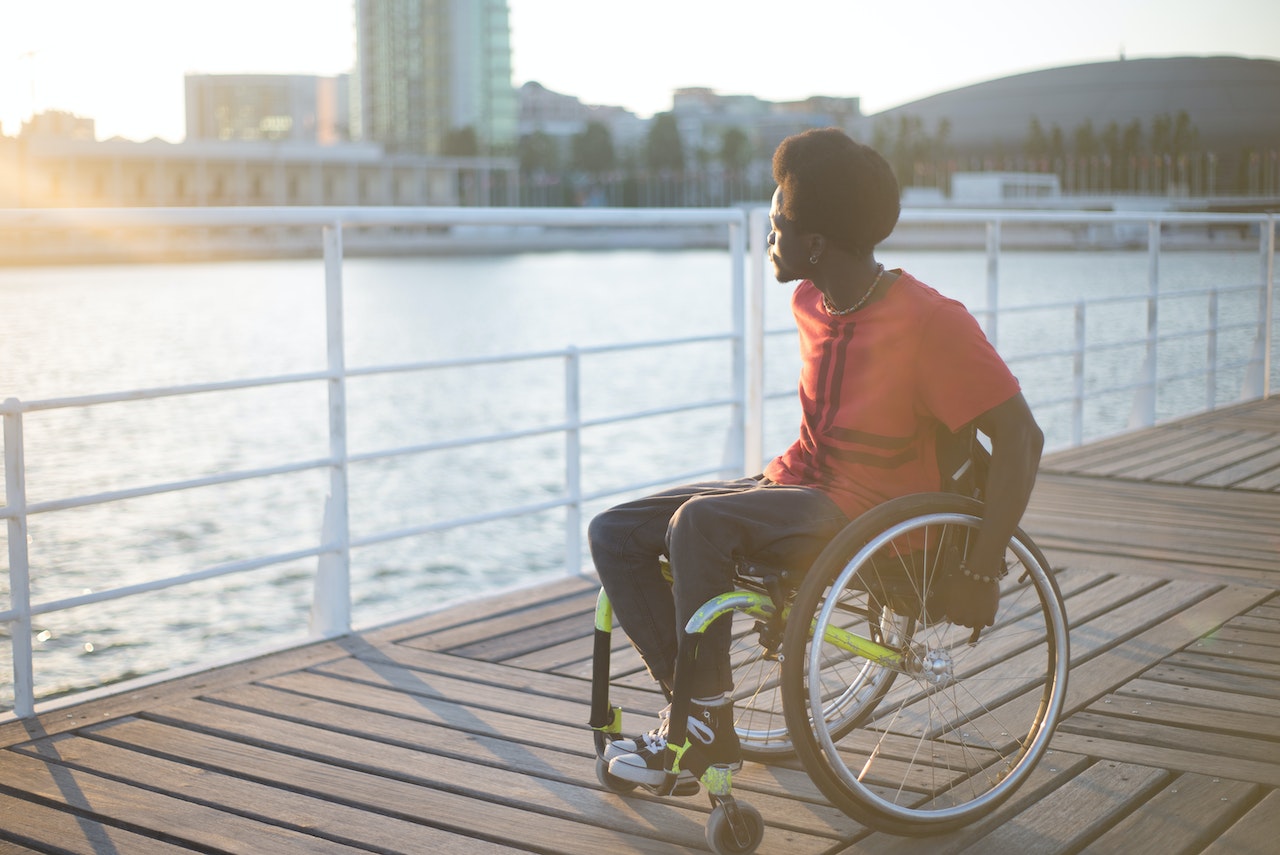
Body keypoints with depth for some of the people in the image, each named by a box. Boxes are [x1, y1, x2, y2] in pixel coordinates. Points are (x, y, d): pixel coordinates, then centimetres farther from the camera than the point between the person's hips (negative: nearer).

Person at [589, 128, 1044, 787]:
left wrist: (980, 573, -21)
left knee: (700, 522, -32)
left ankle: (707, 732, -17)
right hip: (794, 486, 8)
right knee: (613, 534, -5)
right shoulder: (810, 303, 7)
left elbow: (1021, 437, -17)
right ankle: (691, 703, -2)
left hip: (869, 515, -8)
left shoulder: (931, 322, -18)